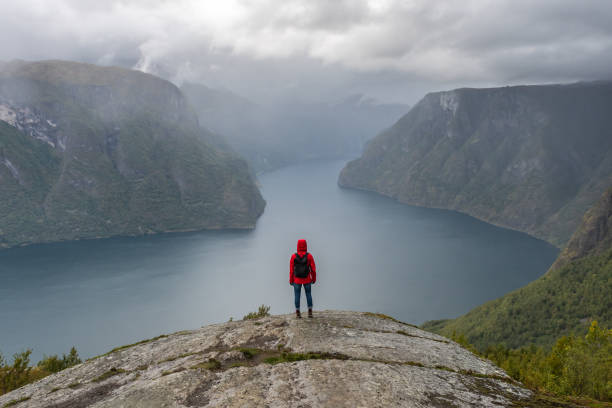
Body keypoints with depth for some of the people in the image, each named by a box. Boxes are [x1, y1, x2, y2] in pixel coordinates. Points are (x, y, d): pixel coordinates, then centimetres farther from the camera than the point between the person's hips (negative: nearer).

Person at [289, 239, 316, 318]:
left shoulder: (293, 256, -8)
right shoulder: (309, 256, -9)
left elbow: (291, 269, -5)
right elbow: (313, 269, -5)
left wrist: (291, 280, 4)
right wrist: (314, 279, 8)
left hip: (297, 280, 0)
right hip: (307, 280, 0)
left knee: (297, 295, 7)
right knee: (308, 294, 13)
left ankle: (298, 313, 7)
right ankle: (310, 312, 10)